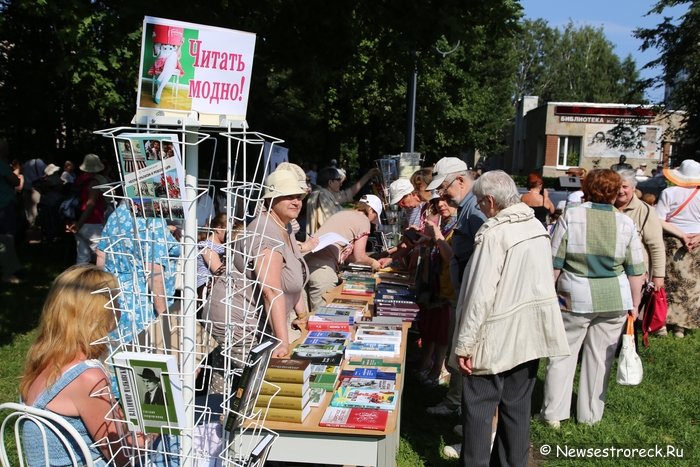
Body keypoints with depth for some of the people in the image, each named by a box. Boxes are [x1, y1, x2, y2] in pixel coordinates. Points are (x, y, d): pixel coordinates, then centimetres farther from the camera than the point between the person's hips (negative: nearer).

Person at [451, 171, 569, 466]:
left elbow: (480, 294, -22)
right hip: (531, 332, 7)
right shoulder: (537, 225, 5)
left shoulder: (494, 232, -18)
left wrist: (464, 344, -17)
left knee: (478, 409, 6)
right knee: (517, 407, 16)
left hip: (497, 337, -7)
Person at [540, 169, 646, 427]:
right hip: (614, 300, 2)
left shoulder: (570, 217, -7)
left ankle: (553, 413, 14)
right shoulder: (626, 224, -1)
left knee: (562, 354, 9)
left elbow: (554, 263, -6)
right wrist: (634, 303, 11)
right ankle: (590, 415, 23)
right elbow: (636, 270, 2)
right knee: (600, 357, 11)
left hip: (575, 299, -2)